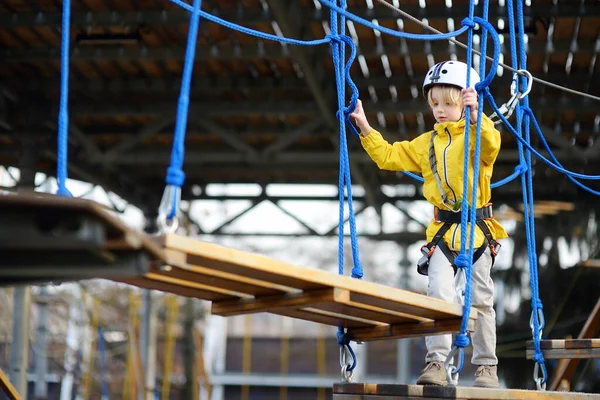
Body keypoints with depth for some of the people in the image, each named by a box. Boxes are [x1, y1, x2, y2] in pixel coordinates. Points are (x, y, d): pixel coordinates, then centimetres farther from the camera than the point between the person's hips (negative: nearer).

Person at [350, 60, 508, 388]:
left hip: (477, 228, -3)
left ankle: (486, 366, 14)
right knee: (439, 294, -11)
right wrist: (364, 127, 6)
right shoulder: (426, 143, 14)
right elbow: (388, 156, 15)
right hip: (442, 231, 3)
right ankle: (436, 363, -11)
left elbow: (490, 144, -27)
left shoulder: (476, 135, -3)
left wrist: (475, 115, -43)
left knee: (481, 299, 5)